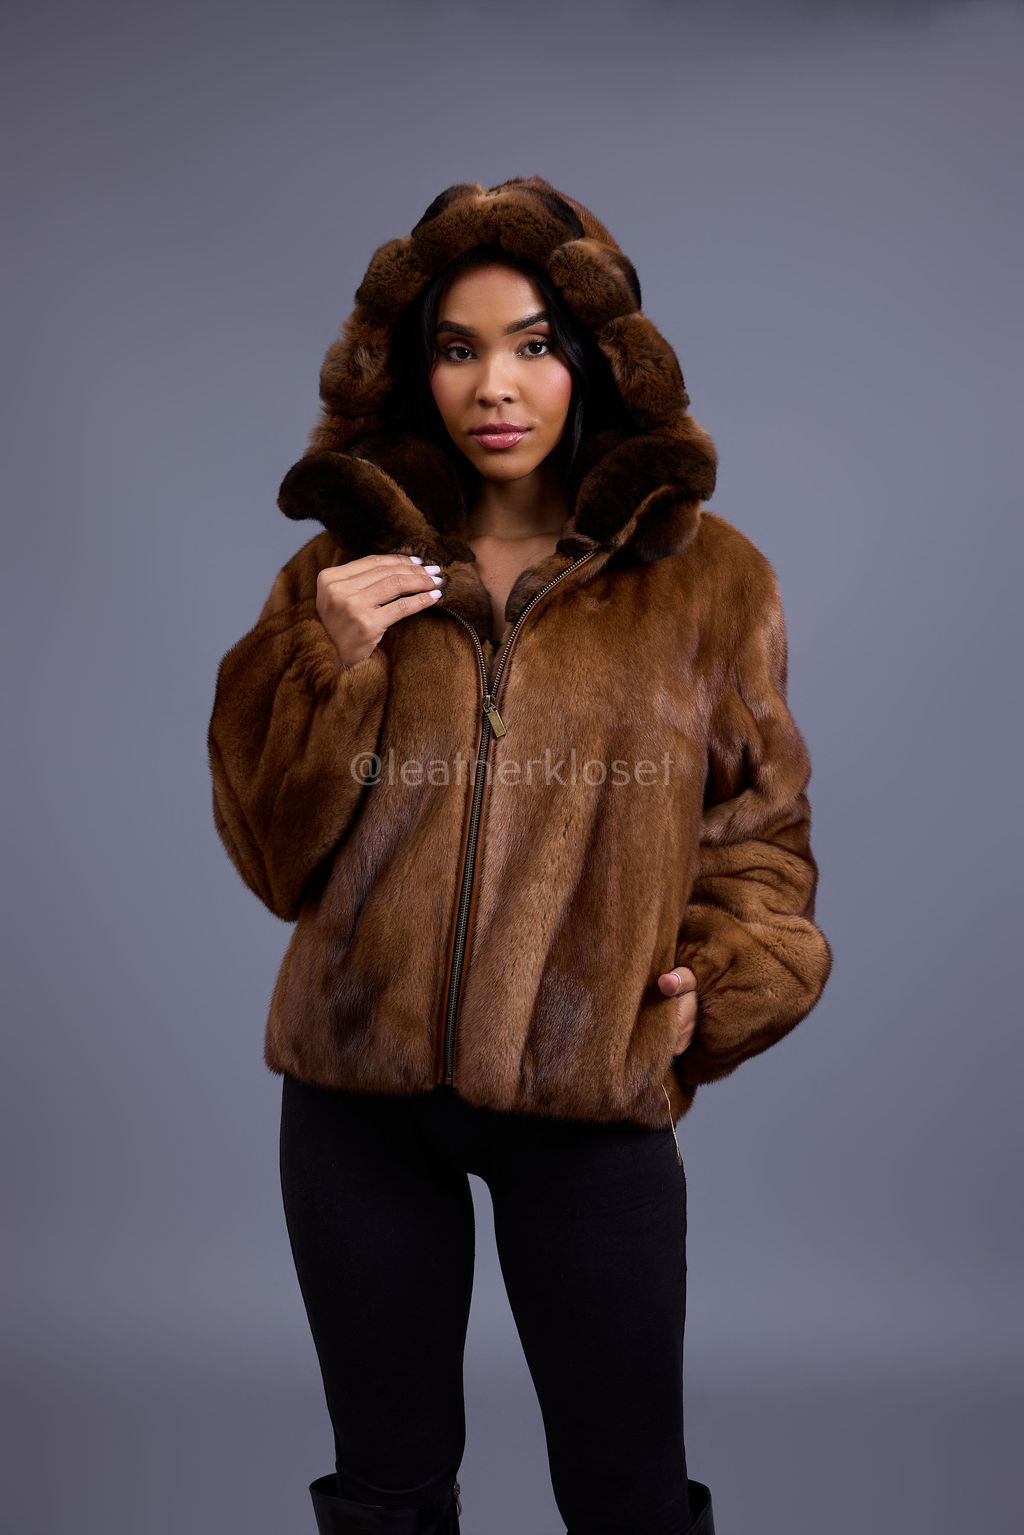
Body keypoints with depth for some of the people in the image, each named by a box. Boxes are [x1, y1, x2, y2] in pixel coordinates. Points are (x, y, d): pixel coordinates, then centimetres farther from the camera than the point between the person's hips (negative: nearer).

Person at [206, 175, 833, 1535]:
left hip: (597, 1100, -1)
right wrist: (326, 668, -12)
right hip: (362, 1095, 2)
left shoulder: (705, 576, 1)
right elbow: (274, 857, 2)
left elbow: (763, 823, 8)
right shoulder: (343, 576, 3)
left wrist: (725, 980, -9)